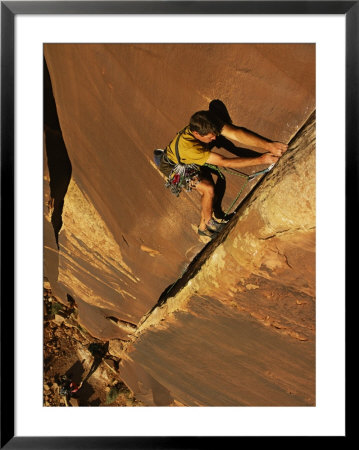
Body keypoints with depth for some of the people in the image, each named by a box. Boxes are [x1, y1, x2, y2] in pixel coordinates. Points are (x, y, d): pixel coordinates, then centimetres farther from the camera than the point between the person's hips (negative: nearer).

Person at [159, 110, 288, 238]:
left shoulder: (209, 125, -29)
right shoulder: (188, 146, -45)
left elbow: (236, 133, -39)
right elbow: (225, 162, -45)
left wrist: (268, 145, -52)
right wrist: (261, 159, -45)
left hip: (192, 161, 7)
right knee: (208, 189, -20)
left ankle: (203, 227, 19)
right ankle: (207, 222, 5)